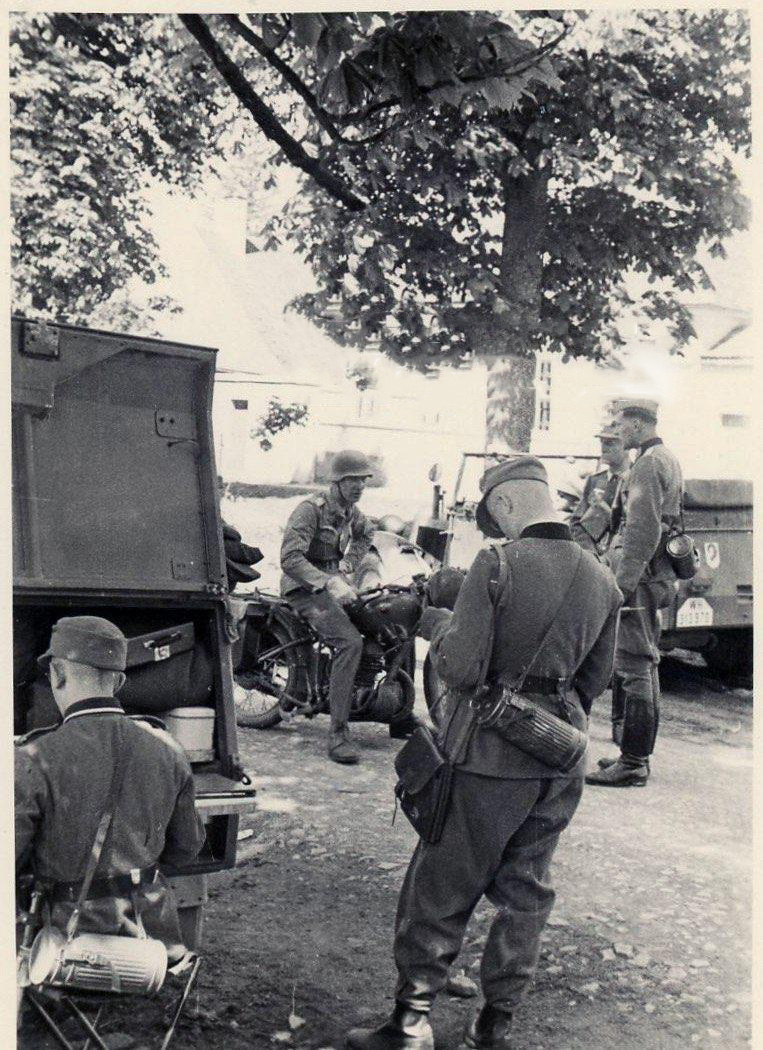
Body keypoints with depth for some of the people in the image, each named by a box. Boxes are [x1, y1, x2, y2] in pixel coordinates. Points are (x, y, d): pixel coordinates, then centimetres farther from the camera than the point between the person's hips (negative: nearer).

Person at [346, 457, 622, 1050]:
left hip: (490, 756, -5)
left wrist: (437, 623, -1)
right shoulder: (602, 580, 1)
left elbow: (462, 668, -19)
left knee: (440, 889, 8)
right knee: (526, 892, 16)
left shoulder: (497, 567, -17)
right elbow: (595, 679, 10)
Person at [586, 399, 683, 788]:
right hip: (654, 577, 11)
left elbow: (643, 530, -22)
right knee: (639, 668, 15)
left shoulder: (649, 464, -13)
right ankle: (633, 754, 24)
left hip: (640, 579, -11)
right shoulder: (667, 460, 19)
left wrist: (623, 584, -22)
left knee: (634, 669, -8)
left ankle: (633, 763, -5)